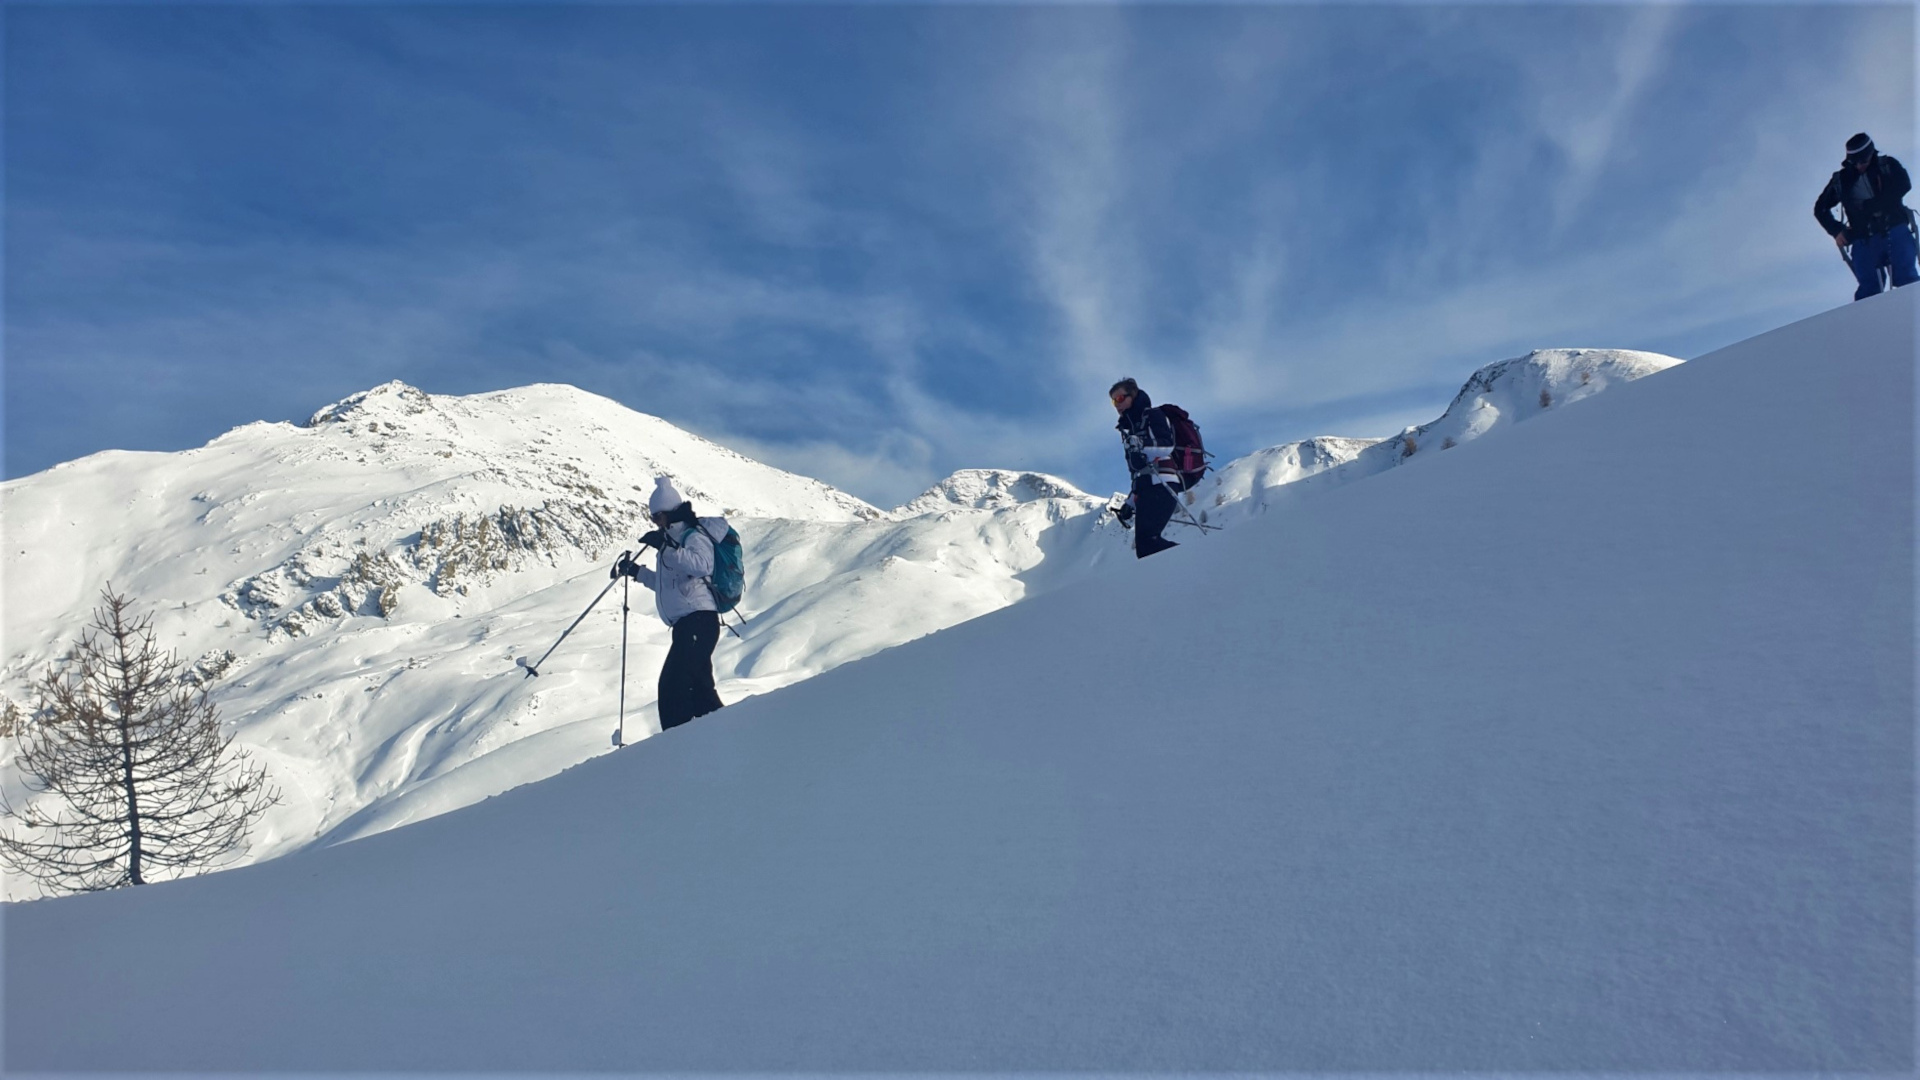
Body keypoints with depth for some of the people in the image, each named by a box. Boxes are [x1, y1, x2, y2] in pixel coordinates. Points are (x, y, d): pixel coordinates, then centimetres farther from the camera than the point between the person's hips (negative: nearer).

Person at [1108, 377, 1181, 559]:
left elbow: (1167, 446, -12)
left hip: (1161, 484, -9)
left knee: (1146, 537, -26)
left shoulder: (1153, 416, 5)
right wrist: (1131, 502, 25)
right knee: (1144, 543, -3)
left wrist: (1143, 446, -30)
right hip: (1146, 488, 9)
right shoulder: (1132, 429, 28)